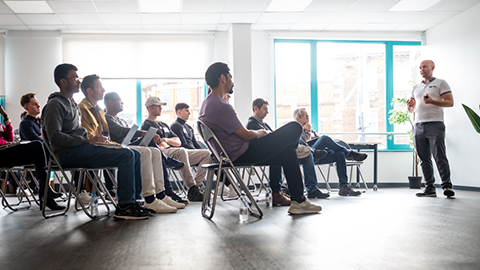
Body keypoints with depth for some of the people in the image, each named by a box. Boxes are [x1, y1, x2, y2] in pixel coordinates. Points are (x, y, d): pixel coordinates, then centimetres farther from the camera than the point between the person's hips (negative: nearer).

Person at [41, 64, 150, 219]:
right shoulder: (55, 104, -4)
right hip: (67, 154, -10)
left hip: (80, 148, 10)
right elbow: (55, 137, -17)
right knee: (126, 155, -23)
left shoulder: (73, 104, 26)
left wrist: (94, 140, 9)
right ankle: (124, 207, -22)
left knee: (135, 154, 1)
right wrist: (88, 141, -18)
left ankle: (135, 200, 0)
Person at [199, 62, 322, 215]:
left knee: (287, 153, 20)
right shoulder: (221, 106, -25)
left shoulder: (207, 103, 10)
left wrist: (255, 133, 15)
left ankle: (298, 201, 22)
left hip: (231, 155, 11)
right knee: (295, 128, -4)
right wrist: (259, 133, 4)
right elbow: (245, 135, -18)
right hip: (242, 155, -11)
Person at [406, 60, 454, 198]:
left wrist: (432, 101, -16)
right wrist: (410, 105, 1)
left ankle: (447, 186, -7)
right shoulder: (416, 87, 23)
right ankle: (429, 188, 6)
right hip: (418, 126, 6)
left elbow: (450, 102, -3)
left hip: (435, 124, -5)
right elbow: (412, 110, 25)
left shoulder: (440, 83, 7)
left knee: (440, 157, -11)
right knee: (424, 159, 3)